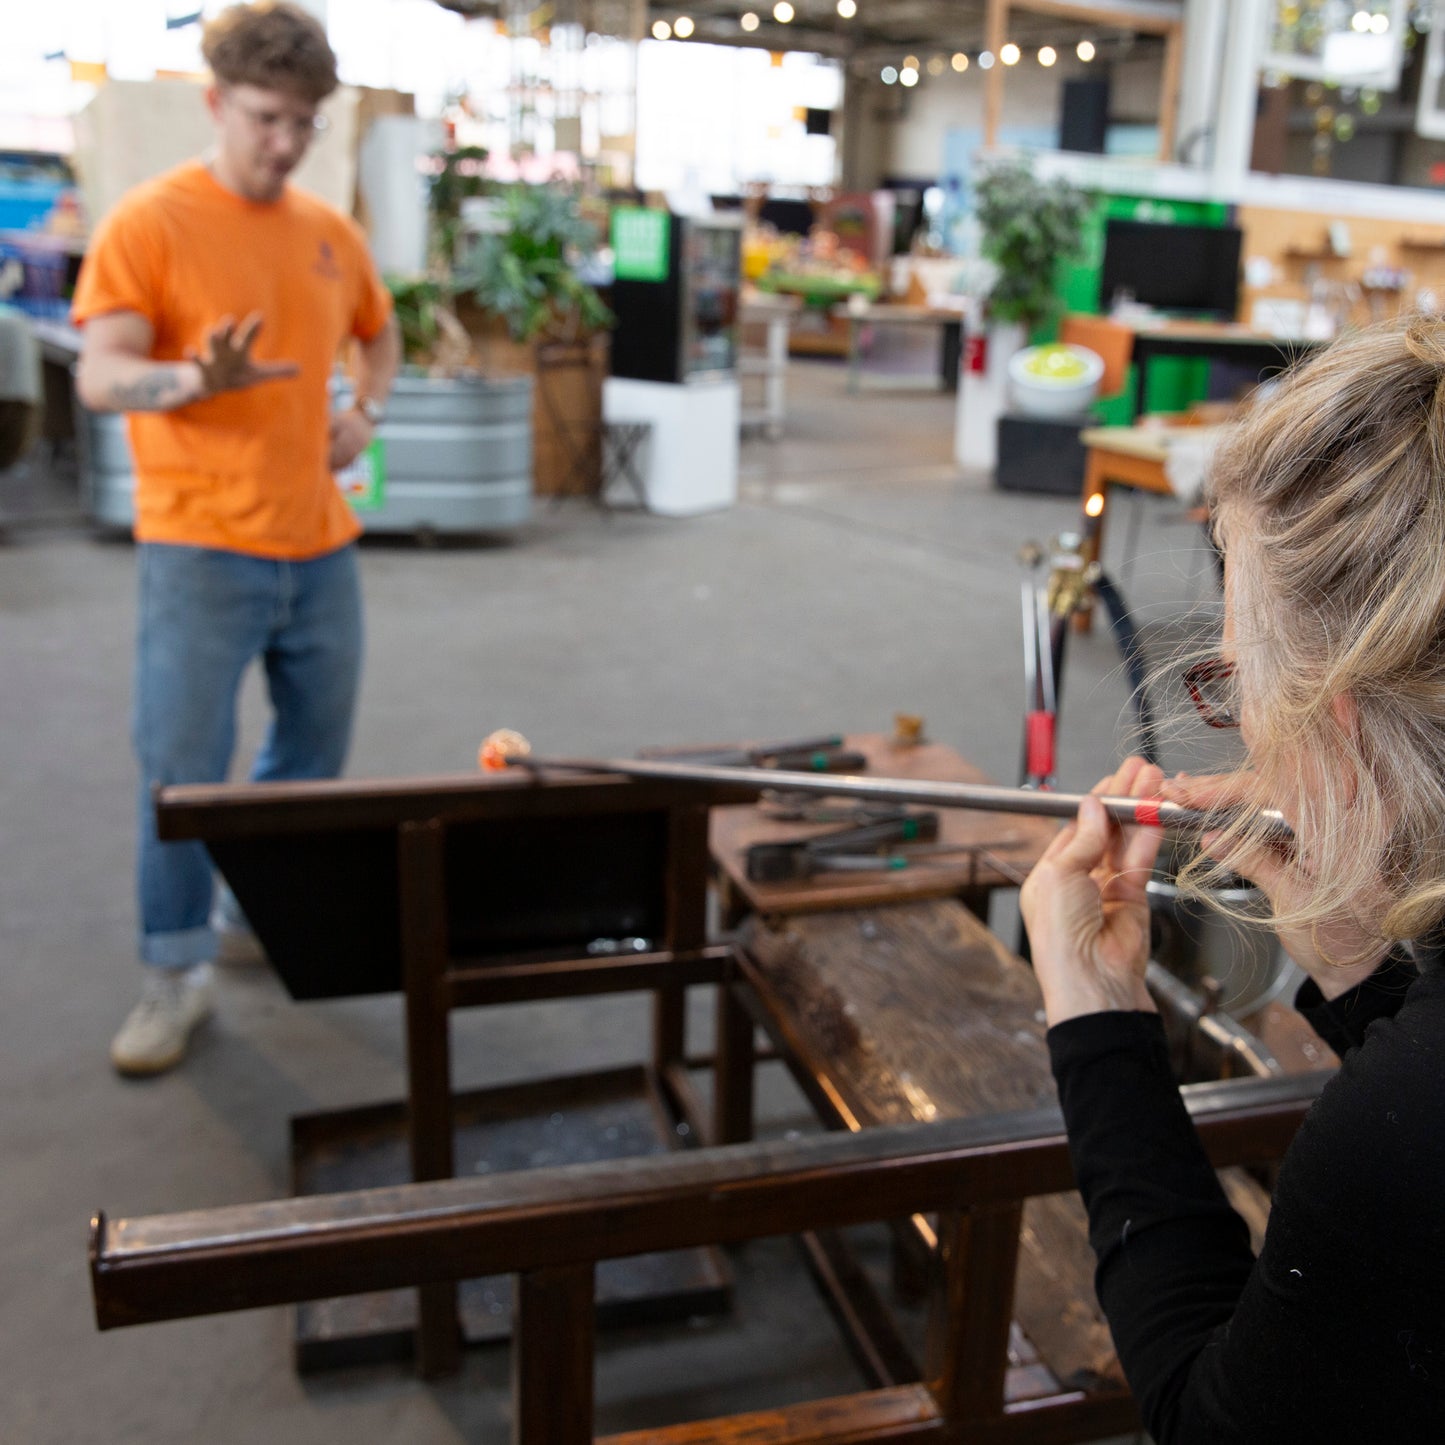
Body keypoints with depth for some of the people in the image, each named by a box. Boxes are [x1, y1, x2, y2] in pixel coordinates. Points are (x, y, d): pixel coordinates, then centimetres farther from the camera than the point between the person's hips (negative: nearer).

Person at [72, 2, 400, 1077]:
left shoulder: (332, 232, 11)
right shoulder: (150, 223, -7)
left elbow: (381, 335, 29)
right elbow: (99, 378, -13)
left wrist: (367, 411, 9)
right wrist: (200, 379, -32)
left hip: (320, 545, 6)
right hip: (200, 550, -6)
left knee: (314, 758, 15)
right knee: (183, 770, -2)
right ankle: (178, 972, 14)